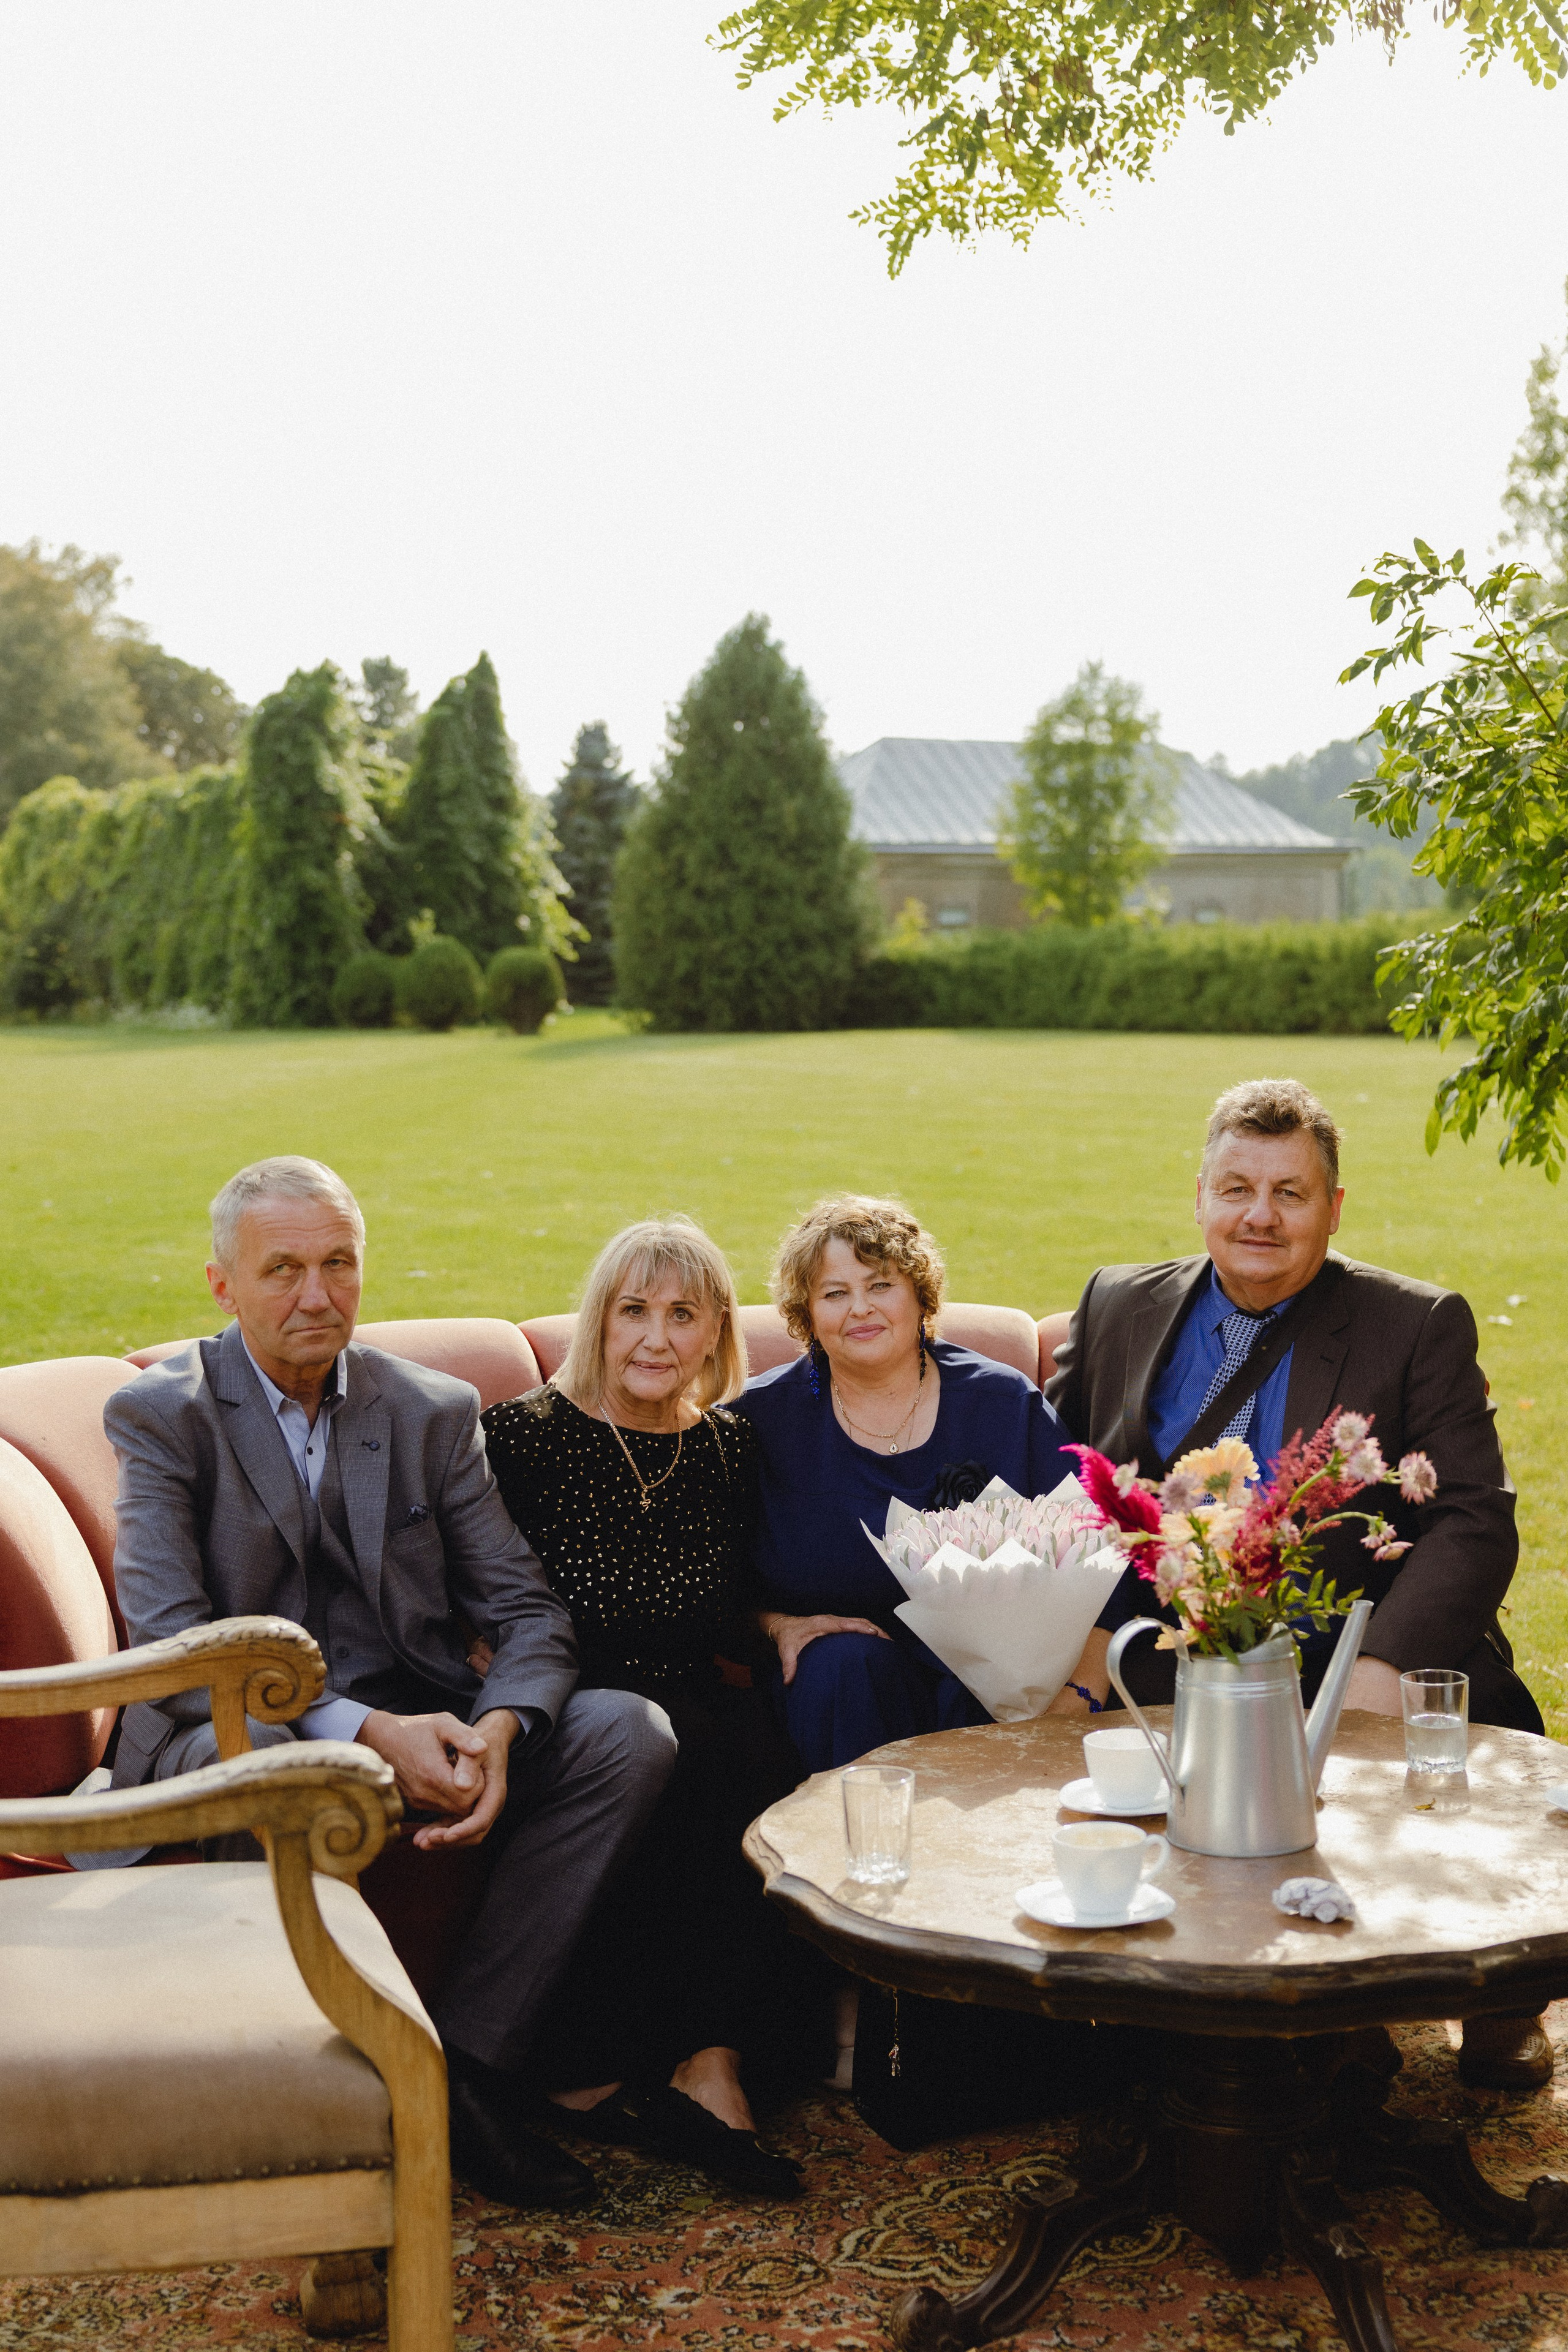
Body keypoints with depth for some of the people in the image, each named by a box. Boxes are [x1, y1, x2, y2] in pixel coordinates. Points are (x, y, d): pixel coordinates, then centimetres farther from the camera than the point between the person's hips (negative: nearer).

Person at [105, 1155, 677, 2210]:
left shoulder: (437, 1411, 9)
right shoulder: (161, 1415, -3)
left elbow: (529, 1610, 4)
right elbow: (171, 1642, -16)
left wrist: (496, 1732, -19)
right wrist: (362, 1730, -27)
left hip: (417, 1726, 4)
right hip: (238, 1730, -4)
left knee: (631, 1731, -18)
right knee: (263, 1763, -40)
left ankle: (470, 2062, -17)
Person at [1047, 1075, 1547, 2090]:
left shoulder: (1419, 1327, 3)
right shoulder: (1119, 1306, 12)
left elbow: (1474, 1521, -5)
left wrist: (1382, 1668, -22)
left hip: (1348, 1676, -1)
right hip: (1160, 1684, 2)